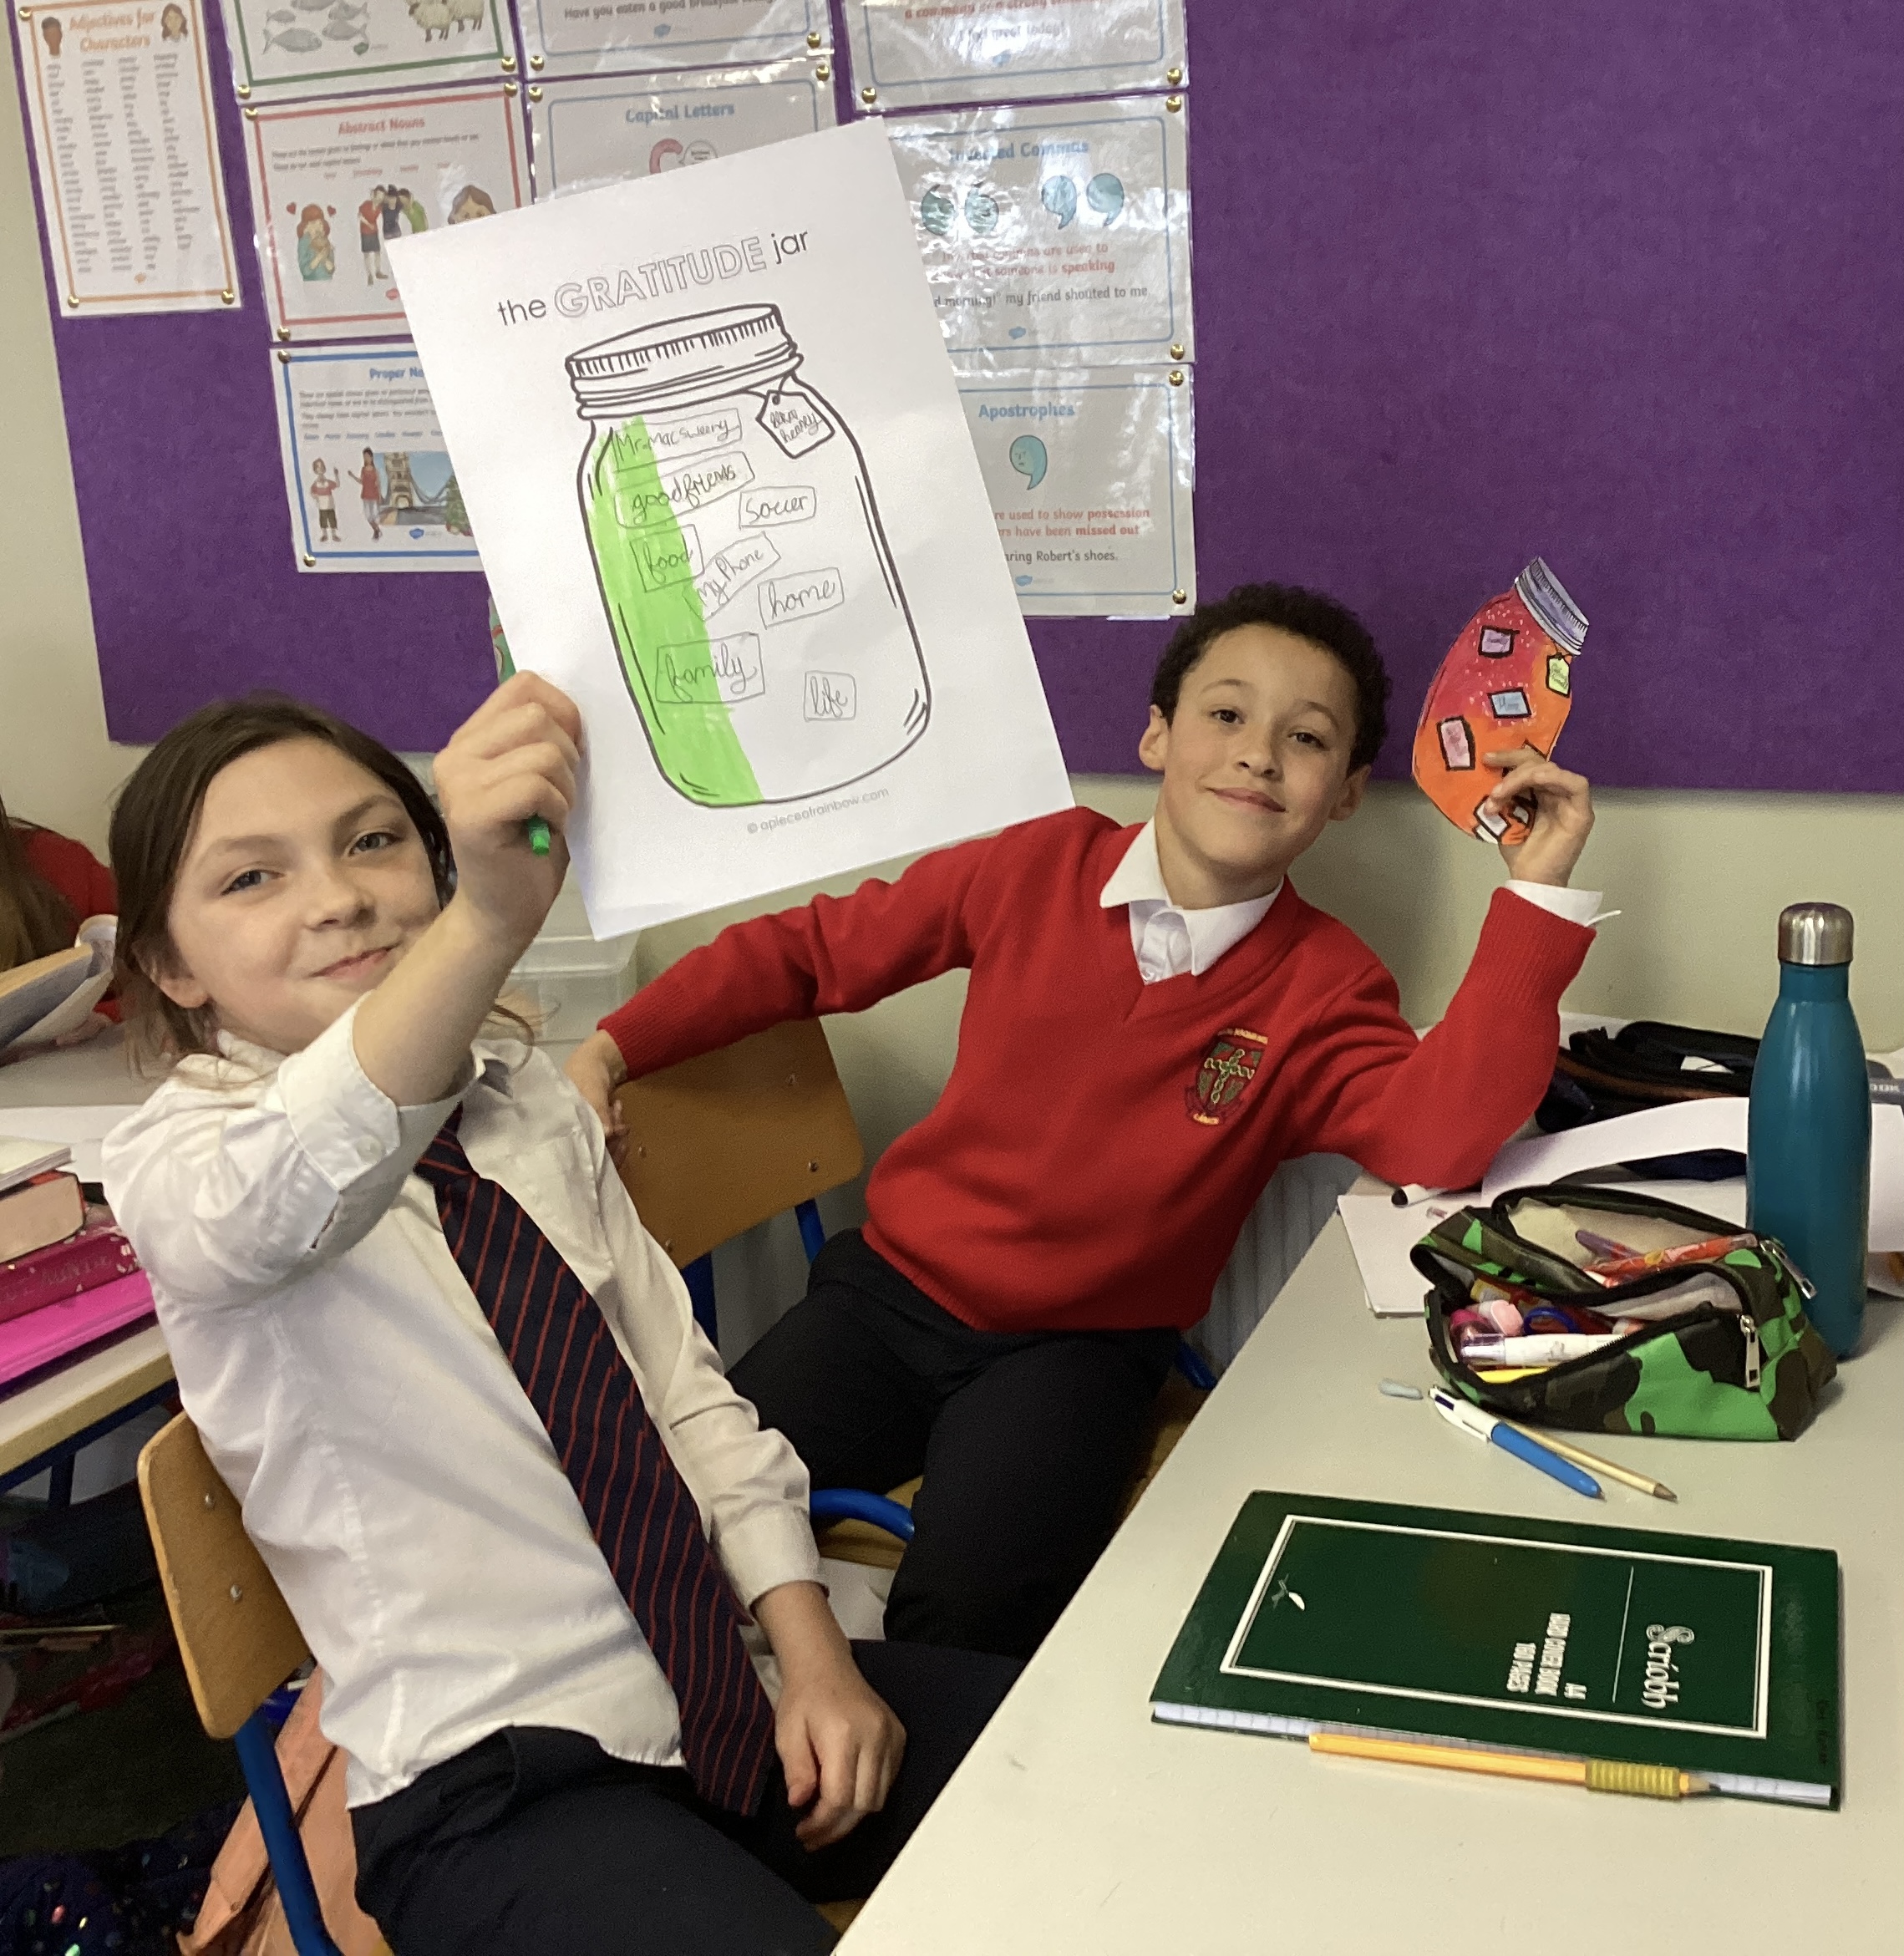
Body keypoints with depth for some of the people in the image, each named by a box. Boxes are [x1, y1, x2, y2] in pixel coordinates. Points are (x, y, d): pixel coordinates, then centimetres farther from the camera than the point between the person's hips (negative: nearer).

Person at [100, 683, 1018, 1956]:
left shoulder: (528, 1094, 10)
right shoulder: (175, 1156, -9)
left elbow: (677, 1378, 9)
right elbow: (279, 1201, -34)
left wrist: (812, 1651, -2)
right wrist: (489, 922, -51)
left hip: (734, 1691, 6)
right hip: (494, 1785, -5)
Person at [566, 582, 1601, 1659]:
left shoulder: (1325, 988, -6)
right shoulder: (1039, 868, -3)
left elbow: (1445, 1134, -25)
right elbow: (813, 948, 6)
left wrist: (1539, 896, -29)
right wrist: (610, 1049, 2)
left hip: (1080, 1348, -1)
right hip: (892, 1287, 2)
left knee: (972, 1604, -28)